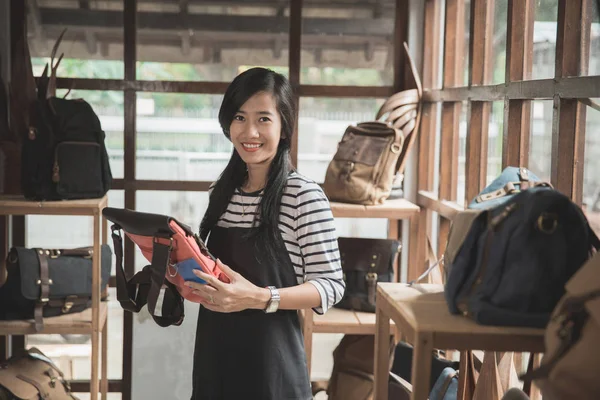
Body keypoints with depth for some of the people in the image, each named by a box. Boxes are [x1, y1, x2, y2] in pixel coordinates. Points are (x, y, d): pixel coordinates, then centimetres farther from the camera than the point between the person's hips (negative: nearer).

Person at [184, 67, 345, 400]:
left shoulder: (304, 195, -14)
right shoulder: (222, 191, 4)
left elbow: (331, 285, -14)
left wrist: (259, 298, -25)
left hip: (270, 363, -5)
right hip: (214, 357, 5)